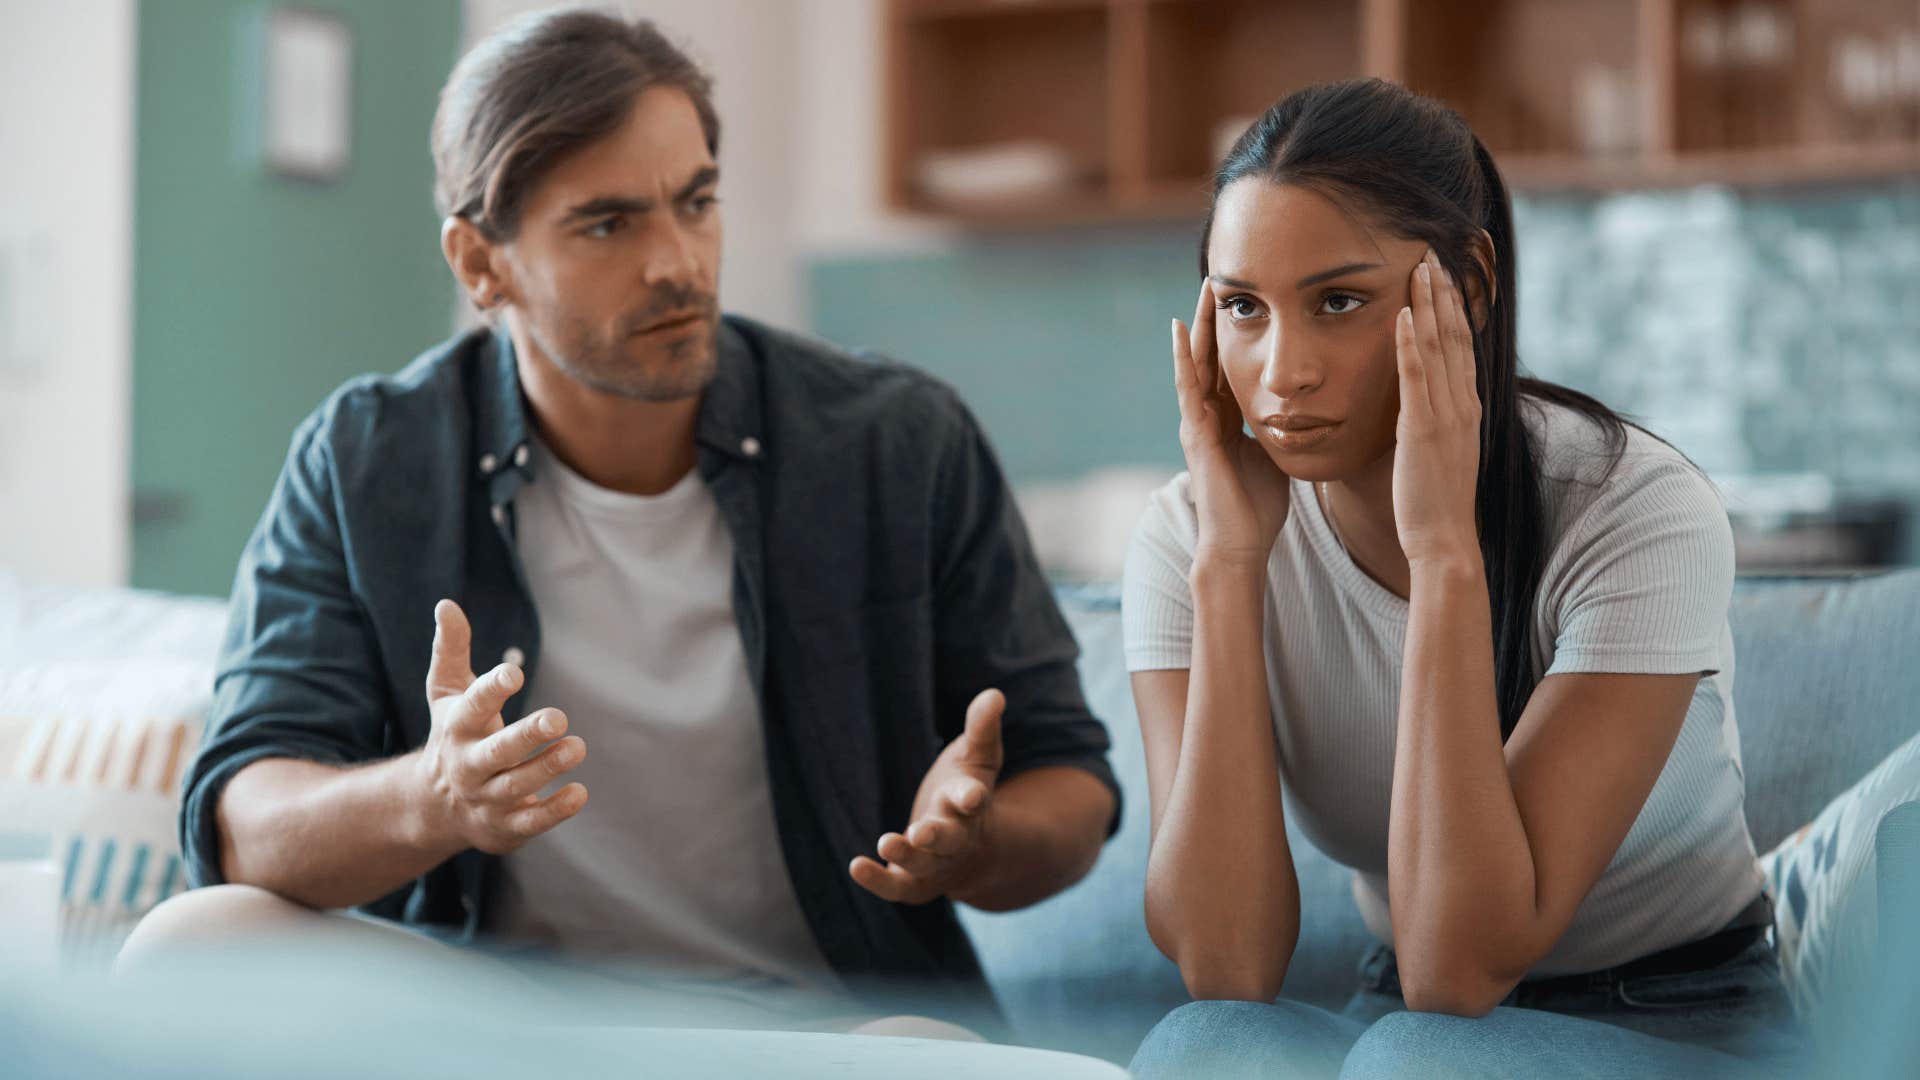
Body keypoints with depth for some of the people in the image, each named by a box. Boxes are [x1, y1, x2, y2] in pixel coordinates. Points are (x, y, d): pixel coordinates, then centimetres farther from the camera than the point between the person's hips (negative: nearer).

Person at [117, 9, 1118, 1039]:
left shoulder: (906, 446, -1)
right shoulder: (363, 465, 0)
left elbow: (1072, 791, 6)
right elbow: (240, 826, -8)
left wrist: (969, 845, -20)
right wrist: (429, 800, -32)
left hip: (830, 1018, -1)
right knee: (188, 945, -26)